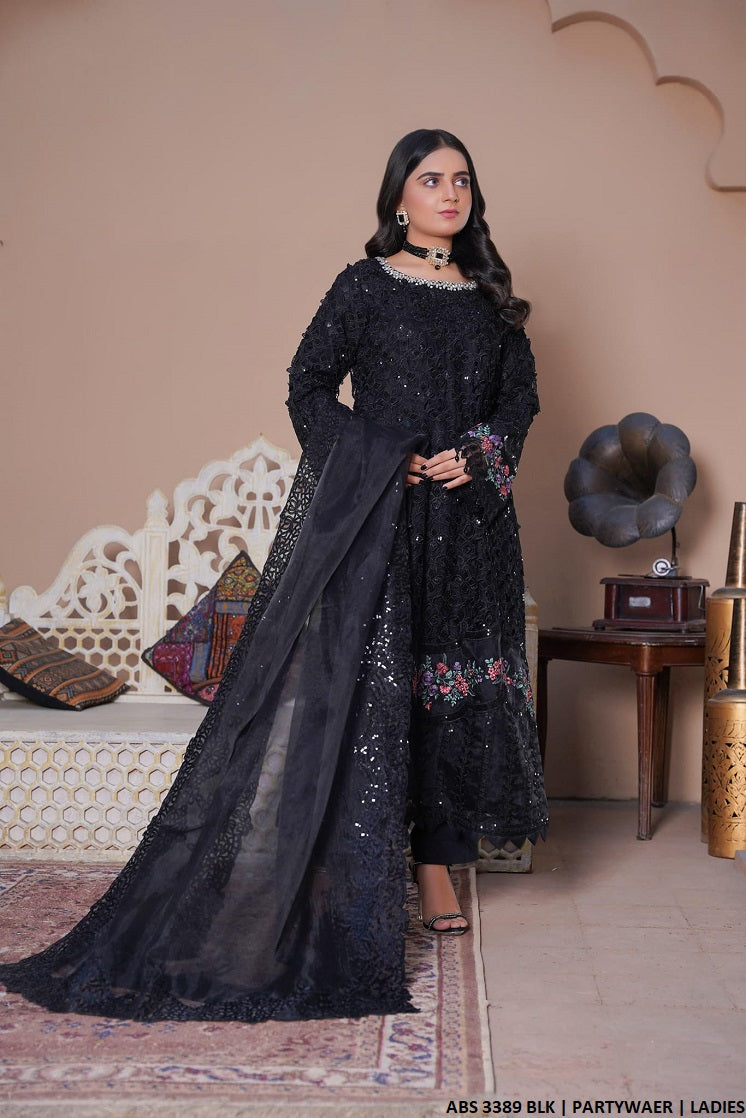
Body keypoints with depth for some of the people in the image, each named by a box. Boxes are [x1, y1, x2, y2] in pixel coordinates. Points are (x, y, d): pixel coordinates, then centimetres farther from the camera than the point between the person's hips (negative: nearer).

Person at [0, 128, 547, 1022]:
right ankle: (349, 887, 2)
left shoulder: (490, 297, 13)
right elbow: (309, 386, -1)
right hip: (375, 517, -4)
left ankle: (434, 865, 18)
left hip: (470, 520, 5)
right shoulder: (365, 285, 1)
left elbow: (521, 395, 14)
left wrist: (475, 456, -5)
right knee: (362, 685, -7)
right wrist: (386, 457, -11)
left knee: (453, 689, 7)